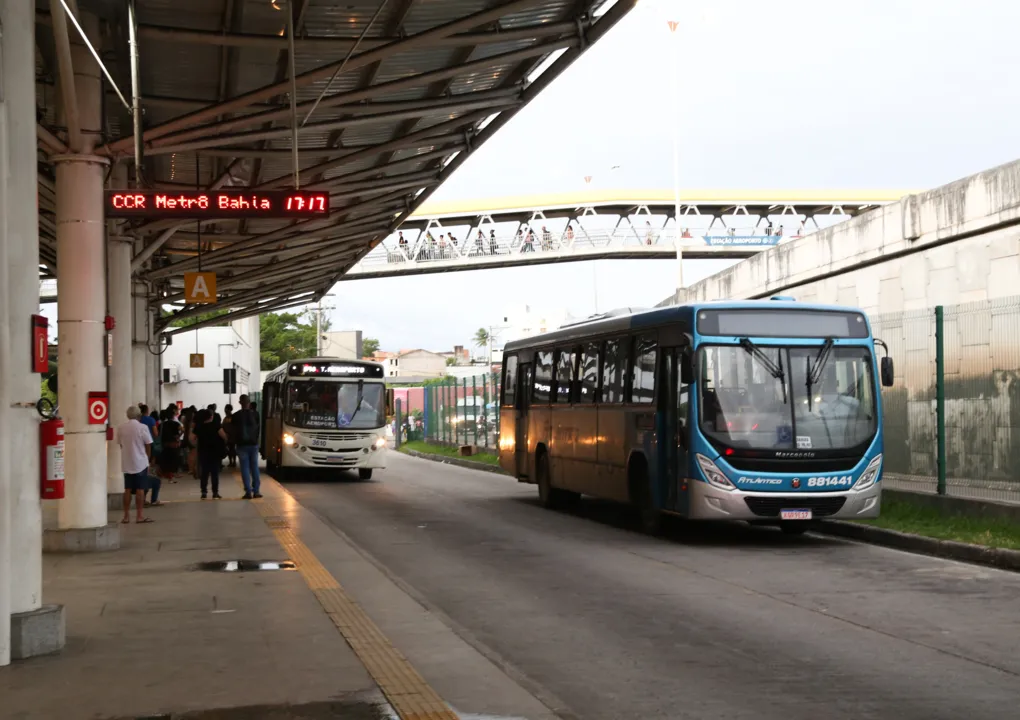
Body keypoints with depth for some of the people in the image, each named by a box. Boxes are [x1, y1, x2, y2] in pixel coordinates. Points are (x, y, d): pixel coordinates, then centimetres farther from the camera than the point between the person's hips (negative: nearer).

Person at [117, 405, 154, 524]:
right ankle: (139, 516, 0)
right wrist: (148, 459, 9)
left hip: (126, 464, 4)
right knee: (140, 489, 0)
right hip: (140, 462, -4)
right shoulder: (143, 427, -10)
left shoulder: (121, 428, 2)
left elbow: (121, 445, 7)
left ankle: (126, 516, 9)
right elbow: (148, 446, -6)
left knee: (127, 489, 8)